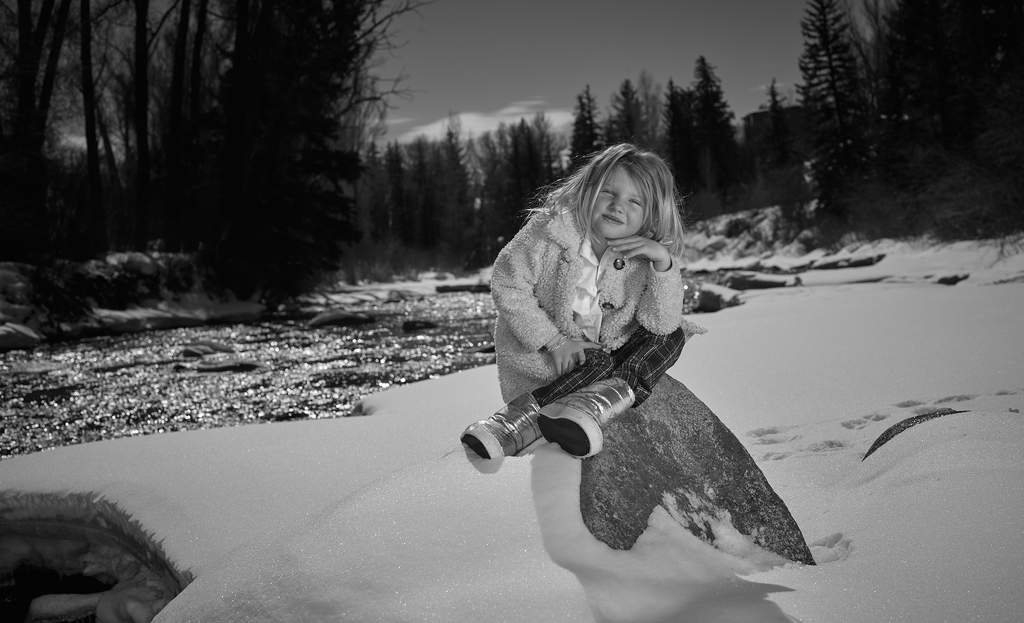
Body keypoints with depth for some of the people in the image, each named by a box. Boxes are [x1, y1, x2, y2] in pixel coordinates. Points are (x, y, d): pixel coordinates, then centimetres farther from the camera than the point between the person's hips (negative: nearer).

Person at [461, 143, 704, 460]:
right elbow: (506, 285, -16)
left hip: (606, 349, 5)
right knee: (596, 364, -30)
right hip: (537, 346, -4)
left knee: (672, 336, -17)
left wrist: (664, 263, -28)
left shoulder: (645, 255, -9)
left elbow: (663, 324, -14)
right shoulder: (551, 227, -18)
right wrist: (554, 341, -21)